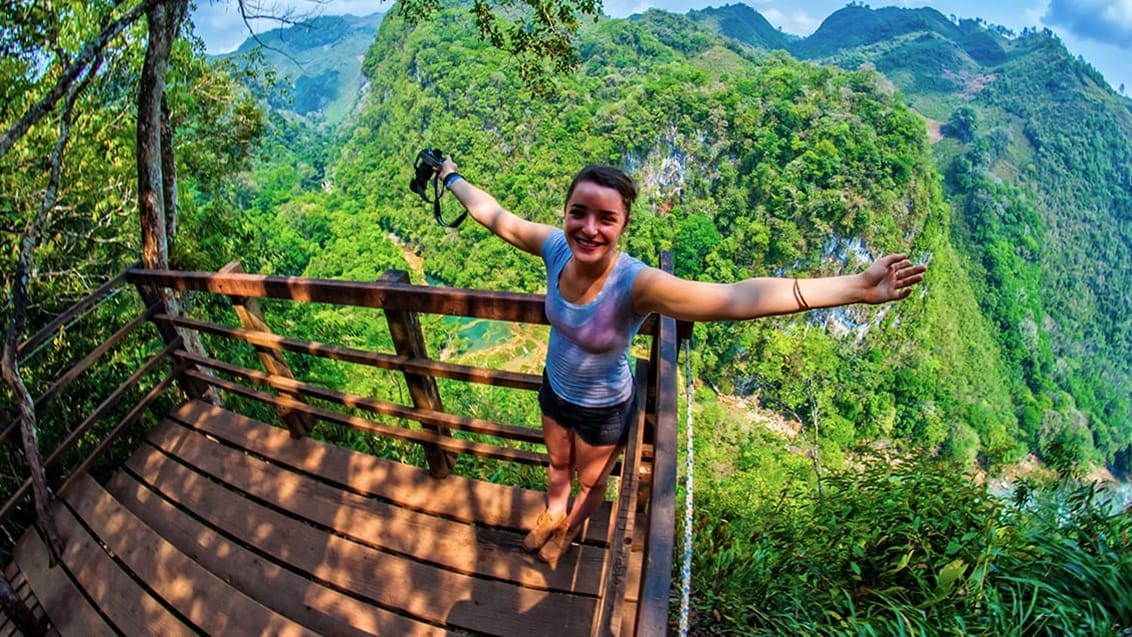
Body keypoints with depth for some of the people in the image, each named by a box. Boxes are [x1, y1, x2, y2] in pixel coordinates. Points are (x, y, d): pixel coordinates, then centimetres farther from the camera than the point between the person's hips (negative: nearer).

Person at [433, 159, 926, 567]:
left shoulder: (636, 284, -40)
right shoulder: (555, 248, -25)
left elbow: (737, 298, -49)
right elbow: (494, 214, -7)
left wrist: (857, 287, -55)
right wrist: (451, 178, 8)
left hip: (603, 410, -3)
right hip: (554, 389, 4)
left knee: (591, 482, 29)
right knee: (557, 463, 35)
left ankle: (569, 532, 64)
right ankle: (552, 516, 68)